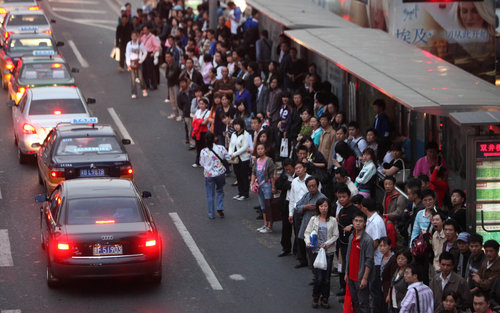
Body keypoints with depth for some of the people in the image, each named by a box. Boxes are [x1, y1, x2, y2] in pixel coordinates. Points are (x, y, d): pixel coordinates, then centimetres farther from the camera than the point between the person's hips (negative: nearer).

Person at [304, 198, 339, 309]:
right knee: (318, 277, -6)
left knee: (327, 278, 3)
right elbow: (307, 232, 3)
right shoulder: (314, 219, 3)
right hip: (316, 250, -1)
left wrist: (327, 243, -14)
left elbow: (335, 235, 1)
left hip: (329, 251, 1)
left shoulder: (332, 220, 1)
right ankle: (315, 298, 14)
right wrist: (308, 242, -15)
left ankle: (325, 299, 18)